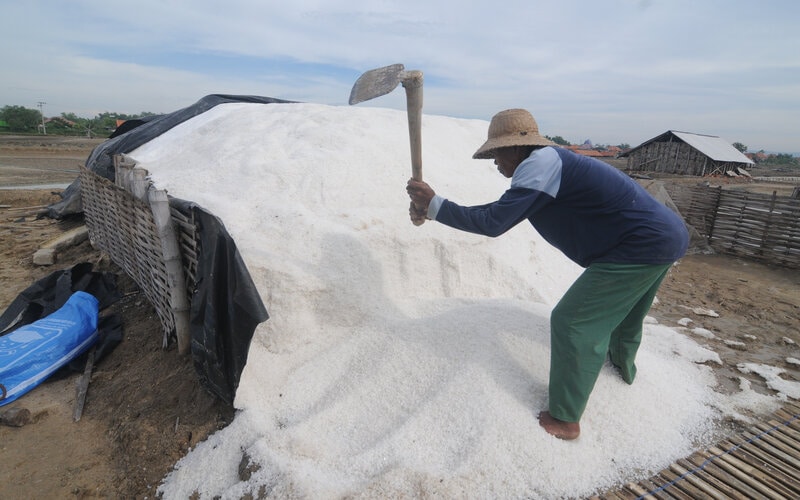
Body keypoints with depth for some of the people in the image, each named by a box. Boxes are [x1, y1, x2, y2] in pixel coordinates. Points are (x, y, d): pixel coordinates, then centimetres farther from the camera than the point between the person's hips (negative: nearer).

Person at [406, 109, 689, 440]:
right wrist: (432, 211, 8)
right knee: (622, 309, 31)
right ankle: (623, 363, 59)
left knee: (572, 322, -5)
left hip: (643, 246, -10)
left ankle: (564, 420, 8)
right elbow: (503, 210, 11)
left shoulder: (540, 164, -20)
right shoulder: (547, 164, 10)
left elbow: (494, 223, -24)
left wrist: (434, 205, -14)